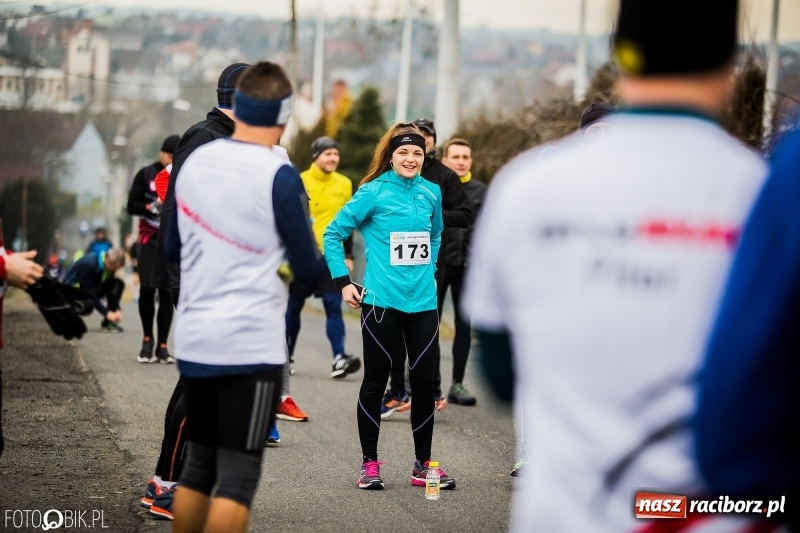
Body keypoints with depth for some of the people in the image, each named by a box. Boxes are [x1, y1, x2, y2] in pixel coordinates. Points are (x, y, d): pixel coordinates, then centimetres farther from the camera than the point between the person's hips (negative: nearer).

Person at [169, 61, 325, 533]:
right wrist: (335, 262, 17)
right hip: (251, 346, -6)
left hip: (193, 340, 6)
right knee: (239, 473, -3)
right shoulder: (279, 176, -11)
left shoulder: (194, 161, 5)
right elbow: (310, 272, -4)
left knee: (200, 463, 15)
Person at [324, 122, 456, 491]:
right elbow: (333, 234, -3)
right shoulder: (374, 193, -7)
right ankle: (369, 464, 13)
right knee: (376, 381, 3)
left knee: (424, 381, 5)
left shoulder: (431, 193, 7)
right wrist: (343, 282, -6)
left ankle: (423, 465, 16)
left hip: (423, 301, 4)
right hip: (382, 301, -4)